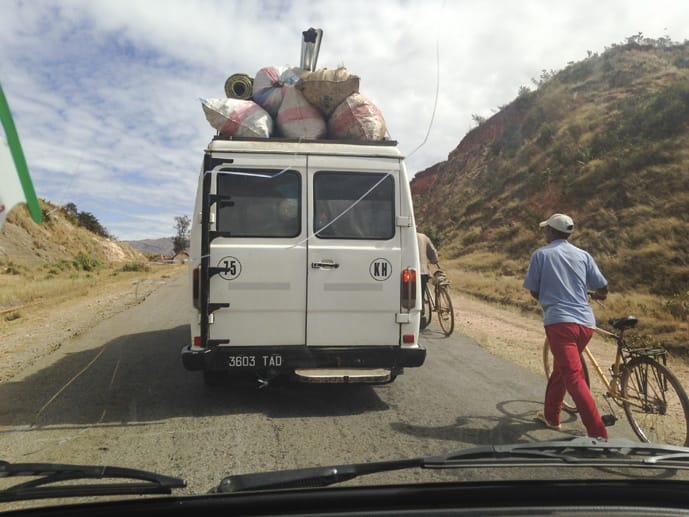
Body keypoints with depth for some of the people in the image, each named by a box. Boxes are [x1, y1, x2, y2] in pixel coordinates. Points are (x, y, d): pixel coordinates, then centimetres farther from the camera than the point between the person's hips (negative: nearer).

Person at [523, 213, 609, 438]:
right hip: (586, 323, 6)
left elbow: (534, 291, 5)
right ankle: (551, 416, 37)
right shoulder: (583, 255, 11)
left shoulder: (541, 254, 2)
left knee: (574, 378, -9)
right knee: (561, 369, 23)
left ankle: (599, 434, -17)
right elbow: (603, 289, 11)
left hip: (559, 321, -6)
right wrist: (592, 294, 34)